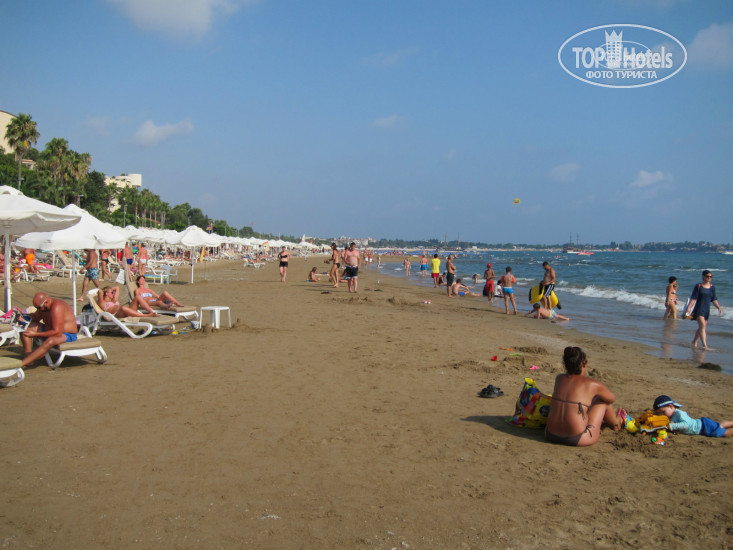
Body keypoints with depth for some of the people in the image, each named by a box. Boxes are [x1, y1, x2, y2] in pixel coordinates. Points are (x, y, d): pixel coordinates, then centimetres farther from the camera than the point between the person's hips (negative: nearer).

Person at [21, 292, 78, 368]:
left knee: (50, 341, -40)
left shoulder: (56, 308, -28)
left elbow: (57, 333, -33)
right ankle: (28, 357, -9)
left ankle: (21, 364, -37)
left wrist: (35, 334, -30)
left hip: (67, 335, -10)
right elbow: (35, 318, 17)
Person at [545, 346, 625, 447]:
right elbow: (612, 399, 18)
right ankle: (616, 423, 45)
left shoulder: (559, 379, 7)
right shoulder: (593, 384, -4)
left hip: (551, 435, 4)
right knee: (603, 400, 18)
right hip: (578, 439, -4)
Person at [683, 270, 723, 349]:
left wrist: (719, 307, 1)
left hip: (707, 310, 6)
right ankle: (704, 345, -20)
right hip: (699, 309, -6)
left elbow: (714, 299, 13)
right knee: (702, 325, -16)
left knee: (701, 327, 12)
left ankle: (694, 342, 28)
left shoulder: (712, 287, 9)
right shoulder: (698, 286, -5)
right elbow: (693, 298, -7)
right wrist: (688, 308, -13)